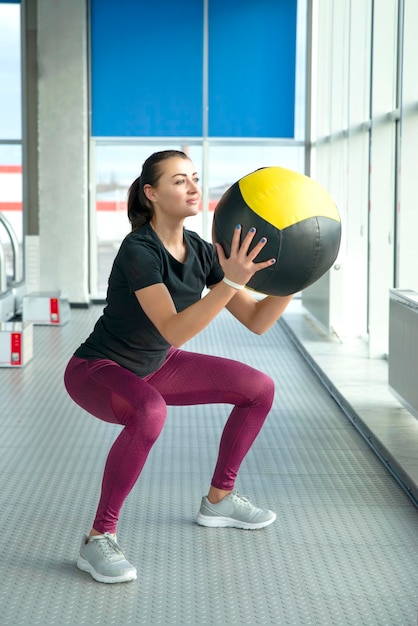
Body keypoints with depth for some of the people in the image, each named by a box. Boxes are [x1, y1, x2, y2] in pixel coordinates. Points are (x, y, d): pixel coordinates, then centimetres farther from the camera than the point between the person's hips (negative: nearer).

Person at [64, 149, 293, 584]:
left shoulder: (201, 251, -7)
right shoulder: (139, 251, -28)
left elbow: (257, 321, -6)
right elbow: (174, 331, -39)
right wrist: (231, 281, -46)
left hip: (153, 367, 8)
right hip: (96, 371, -8)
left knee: (259, 389, 5)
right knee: (149, 411, -42)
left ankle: (218, 500, 21)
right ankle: (98, 540, -26)